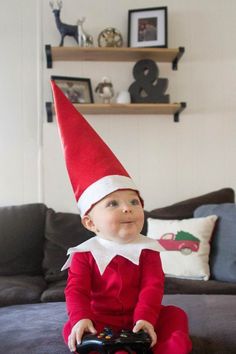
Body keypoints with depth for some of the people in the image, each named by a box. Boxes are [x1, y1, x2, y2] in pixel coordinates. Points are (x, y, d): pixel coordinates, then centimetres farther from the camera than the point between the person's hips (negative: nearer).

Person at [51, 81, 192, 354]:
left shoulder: (146, 250, -3)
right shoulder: (85, 254, -5)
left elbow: (153, 286, -12)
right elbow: (76, 289, -12)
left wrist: (146, 318, -29)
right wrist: (80, 318, -31)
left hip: (139, 319, 2)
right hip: (98, 320, -2)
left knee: (175, 316, -16)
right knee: (73, 329, -29)